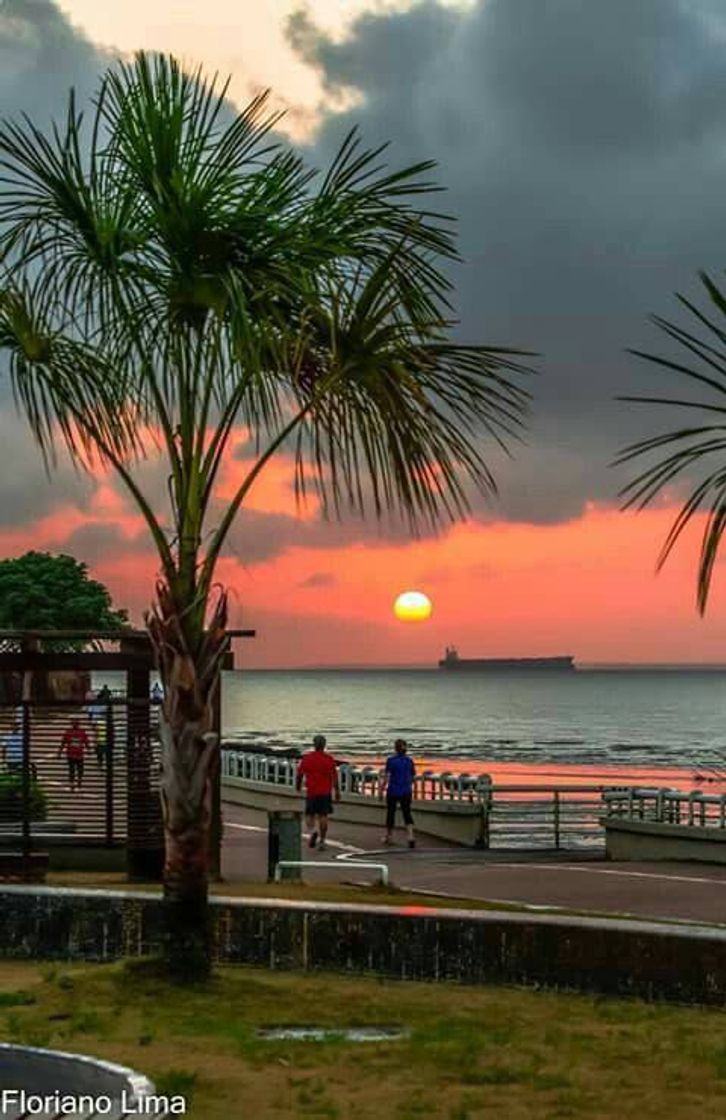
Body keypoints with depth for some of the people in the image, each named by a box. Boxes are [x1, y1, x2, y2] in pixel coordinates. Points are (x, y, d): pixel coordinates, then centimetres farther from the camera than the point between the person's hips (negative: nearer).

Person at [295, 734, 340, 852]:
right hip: (325, 792, 0)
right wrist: (337, 791, 0)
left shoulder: (306, 758, -1)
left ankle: (313, 830, -20)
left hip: (311, 792, 0)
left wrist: (298, 785, 23)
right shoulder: (329, 759, -2)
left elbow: (299, 774, 5)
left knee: (309, 814, 10)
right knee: (323, 816, 7)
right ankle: (322, 841, 6)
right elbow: (334, 776, -5)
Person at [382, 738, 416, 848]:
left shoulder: (391, 760, -9)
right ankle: (411, 836, -13)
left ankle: (389, 837, 27)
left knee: (390, 812, 14)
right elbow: (412, 777, 7)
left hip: (393, 791, -2)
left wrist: (382, 790, -3)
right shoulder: (409, 761, 1)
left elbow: (387, 776, -12)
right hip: (406, 791, 2)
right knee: (407, 813, 5)